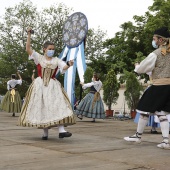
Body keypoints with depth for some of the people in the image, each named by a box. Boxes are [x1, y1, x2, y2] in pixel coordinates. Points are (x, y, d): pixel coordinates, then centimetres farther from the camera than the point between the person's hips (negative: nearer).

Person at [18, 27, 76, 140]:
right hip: (40, 85, 0)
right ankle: (45, 133, 8)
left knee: (58, 106, -14)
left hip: (53, 86, 1)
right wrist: (29, 35, -9)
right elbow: (28, 49, -3)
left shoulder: (56, 60, 6)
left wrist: (69, 64, -31)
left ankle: (61, 130, -21)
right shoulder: (39, 58, 4)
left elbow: (64, 67, -8)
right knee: (41, 108, 0)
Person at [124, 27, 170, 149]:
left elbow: (141, 69, -6)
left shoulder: (156, 54, -10)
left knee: (144, 110, 7)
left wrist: (137, 67, 17)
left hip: (159, 86, -7)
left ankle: (138, 136, 19)